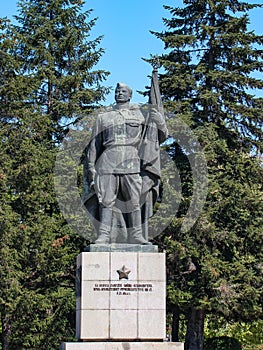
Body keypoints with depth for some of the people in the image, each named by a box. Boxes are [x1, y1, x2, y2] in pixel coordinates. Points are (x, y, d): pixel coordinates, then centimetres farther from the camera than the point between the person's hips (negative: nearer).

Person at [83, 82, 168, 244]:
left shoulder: (142, 114, 17)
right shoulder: (103, 117, 19)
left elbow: (162, 135, 16)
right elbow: (94, 145, 17)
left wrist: (159, 120, -5)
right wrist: (91, 168, 7)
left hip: (132, 161, 0)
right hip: (108, 161, 0)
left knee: (135, 199, -6)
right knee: (106, 199, -7)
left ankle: (136, 236, -5)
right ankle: (104, 236, -9)